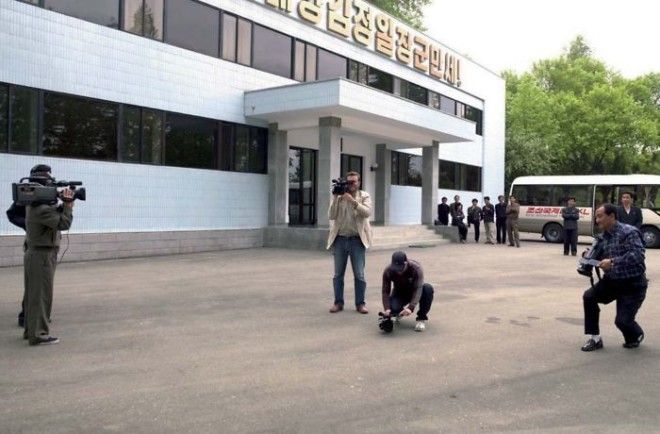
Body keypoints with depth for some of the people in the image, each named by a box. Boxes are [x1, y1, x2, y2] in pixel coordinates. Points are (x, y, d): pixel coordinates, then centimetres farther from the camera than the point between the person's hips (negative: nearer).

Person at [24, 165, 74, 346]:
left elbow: (56, 214, 12)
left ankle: (30, 330, 26)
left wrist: (65, 204, -3)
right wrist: (68, 203, -16)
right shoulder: (41, 209, -22)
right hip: (42, 256, -10)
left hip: (33, 255, 10)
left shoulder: (33, 205, 10)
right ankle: (38, 335, 0)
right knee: (41, 296, -4)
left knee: (32, 295, 16)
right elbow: (63, 223, -24)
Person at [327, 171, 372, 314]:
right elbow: (331, 216, -3)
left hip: (357, 239, -1)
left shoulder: (364, 196, 4)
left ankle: (360, 303, 9)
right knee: (338, 274, 7)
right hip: (340, 239, 2)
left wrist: (353, 201, -22)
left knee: (359, 274, 0)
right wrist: (335, 198, -12)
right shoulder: (338, 197, 7)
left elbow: (367, 212, -13)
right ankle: (338, 302, 16)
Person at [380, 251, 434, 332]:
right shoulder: (388, 271, -23)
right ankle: (400, 313, 8)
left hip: (414, 292, -1)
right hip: (399, 293, 1)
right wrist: (387, 309, -38)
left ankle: (421, 318, -15)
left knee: (428, 289, -34)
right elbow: (385, 291, -21)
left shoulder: (416, 268, -30)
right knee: (393, 308, -33)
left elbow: (418, 289, -37)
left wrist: (411, 307, -51)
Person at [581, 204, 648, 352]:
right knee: (589, 296, -13)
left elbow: (638, 254, -31)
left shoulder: (628, 232, -18)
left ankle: (636, 336, 29)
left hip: (633, 284, -7)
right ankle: (594, 338, -1)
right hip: (612, 280, 7)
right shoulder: (605, 235, 7)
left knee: (622, 320, -11)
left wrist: (613, 262, -35)